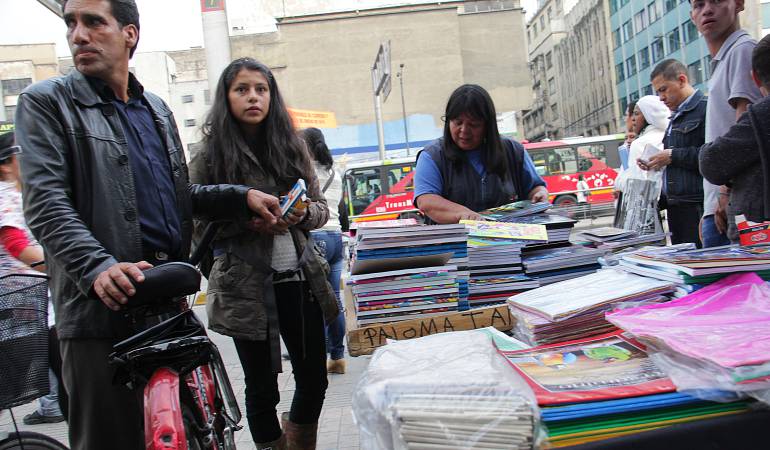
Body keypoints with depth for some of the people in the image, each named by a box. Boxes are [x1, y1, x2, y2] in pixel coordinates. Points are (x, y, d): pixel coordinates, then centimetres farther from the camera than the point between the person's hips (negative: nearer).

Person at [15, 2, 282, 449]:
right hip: (102, 303, -5)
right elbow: (47, 205, -12)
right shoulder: (45, 103, 0)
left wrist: (243, 196, 10)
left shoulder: (157, 108, 18)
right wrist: (98, 268, -28)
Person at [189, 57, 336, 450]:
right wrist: (249, 221, -19)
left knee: (314, 378, 12)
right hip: (247, 285, -3)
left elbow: (321, 208, 11)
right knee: (261, 388, 9)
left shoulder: (290, 146, 7)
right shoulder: (211, 156, -2)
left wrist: (303, 214, -11)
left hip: (299, 278, 4)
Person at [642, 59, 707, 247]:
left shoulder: (705, 108, -8)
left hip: (698, 206, -9)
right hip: (676, 206, 9)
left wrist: (673, 156, -15)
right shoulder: (676, 117, 23)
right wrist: (653, 163, 11)